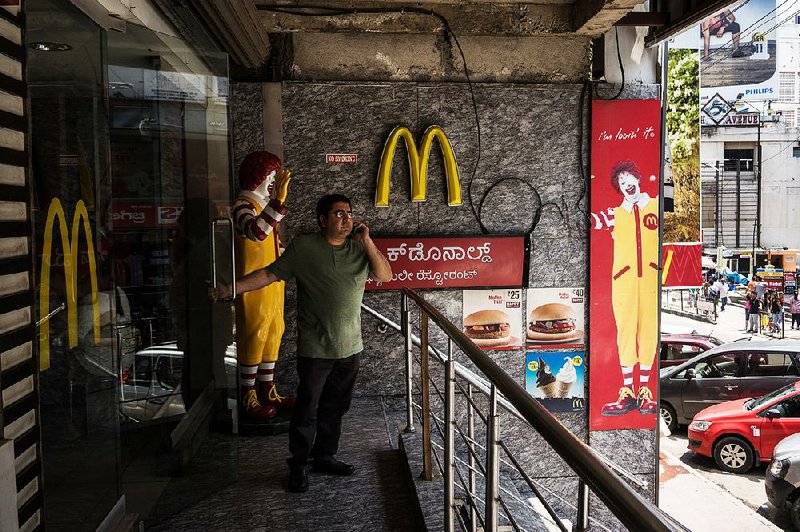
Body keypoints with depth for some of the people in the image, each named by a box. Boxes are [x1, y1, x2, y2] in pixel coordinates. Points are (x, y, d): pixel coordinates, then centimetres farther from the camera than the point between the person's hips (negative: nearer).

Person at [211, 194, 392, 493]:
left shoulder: (359, 247, 6)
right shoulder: (303, 247, -5)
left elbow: (385, 275, -2)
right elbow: (270, 274, -5)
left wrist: (367, 241, -11)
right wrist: (231, 289, -14)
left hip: (350, 347, 4)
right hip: (315, 348, -4)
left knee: (335, 407, 14)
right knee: (307, 409, 3)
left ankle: (324, 457, 31)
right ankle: (299, 465, 18)